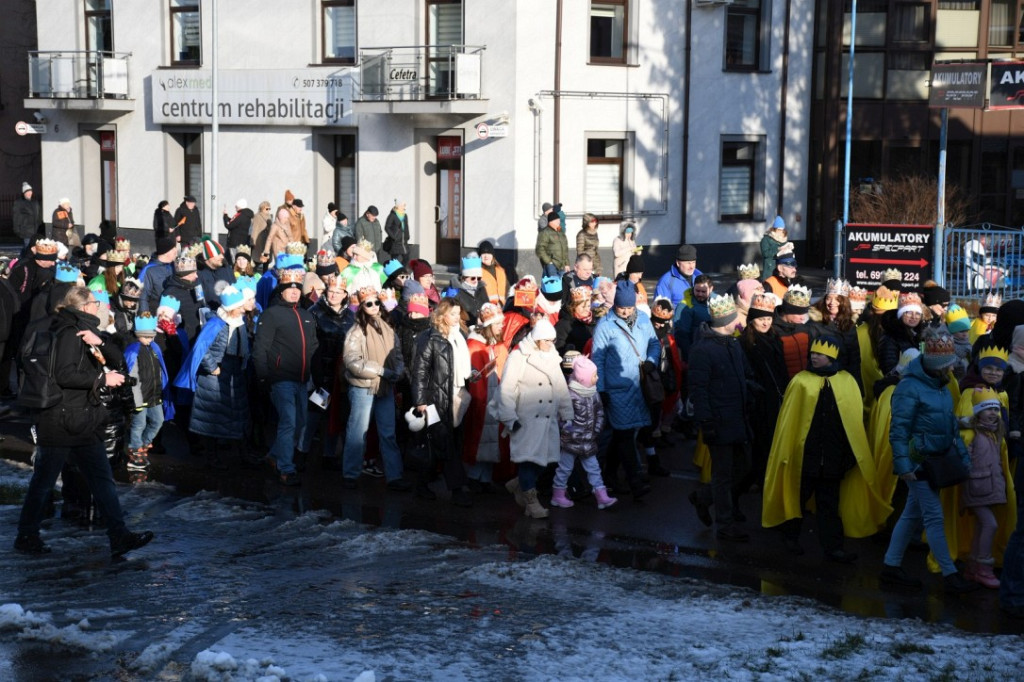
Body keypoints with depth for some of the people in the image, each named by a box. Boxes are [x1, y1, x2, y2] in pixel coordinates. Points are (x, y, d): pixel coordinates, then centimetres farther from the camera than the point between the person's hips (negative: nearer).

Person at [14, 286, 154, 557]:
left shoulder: (84, 331, 16)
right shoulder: (70, 332, -13)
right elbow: (65, 374, -24)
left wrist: (99, 342, -7)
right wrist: (103, 378, -18)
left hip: (84, 422, 9)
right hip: (60, 421, -9)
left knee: (102, 477, 3)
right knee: (44, 481, 3)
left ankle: (119, 536, 0)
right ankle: (26, 536, 16)